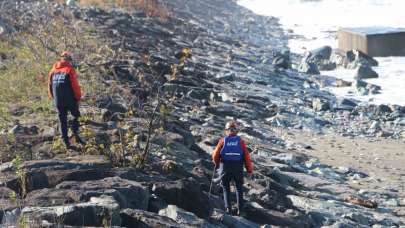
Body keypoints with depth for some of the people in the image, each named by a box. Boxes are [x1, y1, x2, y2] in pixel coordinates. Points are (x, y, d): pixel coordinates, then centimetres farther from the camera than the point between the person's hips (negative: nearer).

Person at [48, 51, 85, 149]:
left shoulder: (53, 70, 6)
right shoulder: (70, 70, -10)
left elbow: (50, 86, 11)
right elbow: (75, 86, -13)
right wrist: (78, 98, -1)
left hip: (58, 101, 4)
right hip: (70, 100, -4)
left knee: (62, 120, 11)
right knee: (76, 115, 16)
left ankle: (66, 142, 12)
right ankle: (75, 133, -4)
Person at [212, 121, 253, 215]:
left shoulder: (222, 141, -3)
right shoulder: (240, 141, -2)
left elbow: (215, 155, -3)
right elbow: (247, 156, -6)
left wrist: (217, 163, 18)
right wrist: (250, 170, 1)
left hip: (225, 168, 0)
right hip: (238, 168, 0)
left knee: (226, 187, 15)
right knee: (239, 187, 17)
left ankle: (228, 207, 2)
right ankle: (239, 208, 7)